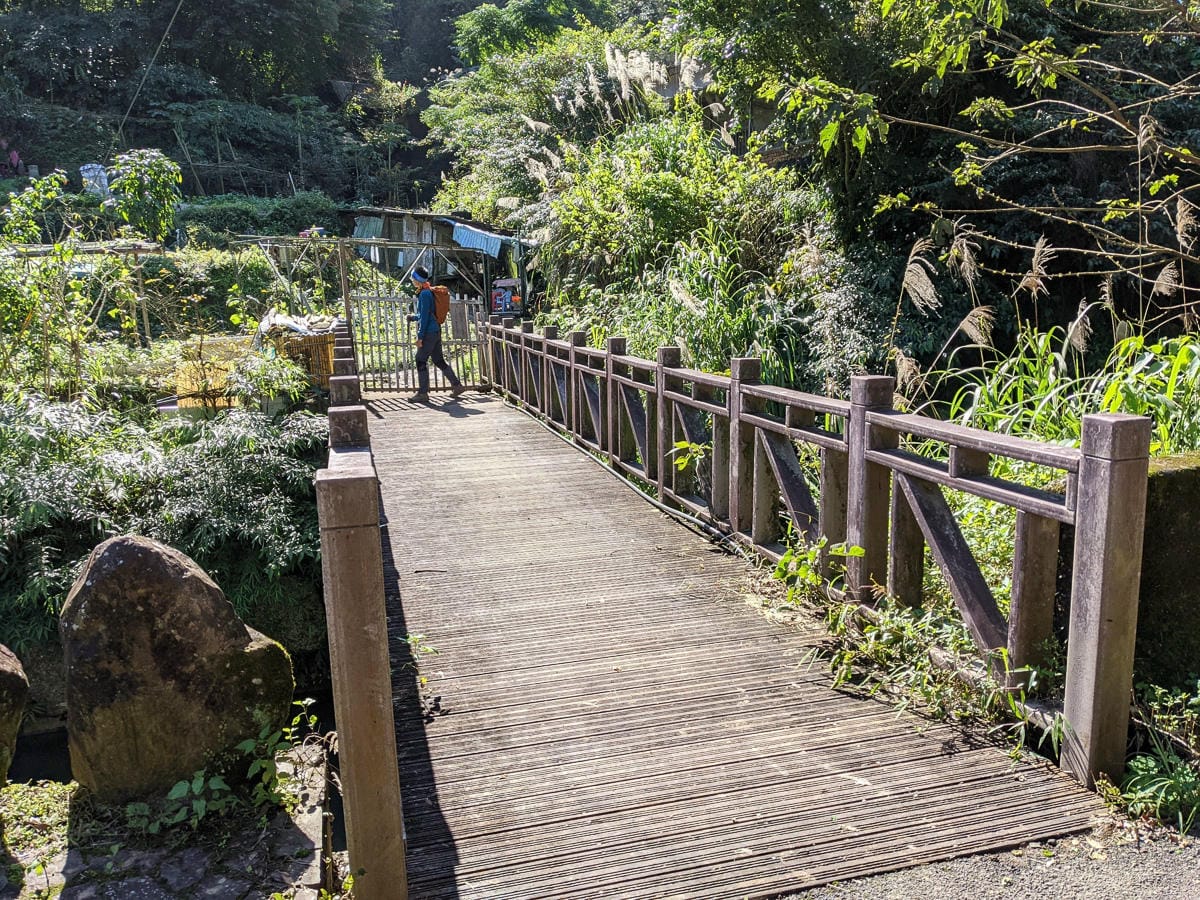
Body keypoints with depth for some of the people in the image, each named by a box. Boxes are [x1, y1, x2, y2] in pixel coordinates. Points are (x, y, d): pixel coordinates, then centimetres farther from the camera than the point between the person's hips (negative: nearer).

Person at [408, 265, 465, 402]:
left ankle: (423, 393, -1)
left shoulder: (424, 294, -15)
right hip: (435, 331, 10)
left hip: (429, 332, -10)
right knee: (439, 360, 14)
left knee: (421, 361, -4)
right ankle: (457, 385, 16)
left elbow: (425, 316, -18)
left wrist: (420, 336, -18)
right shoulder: (428, 292, 14)